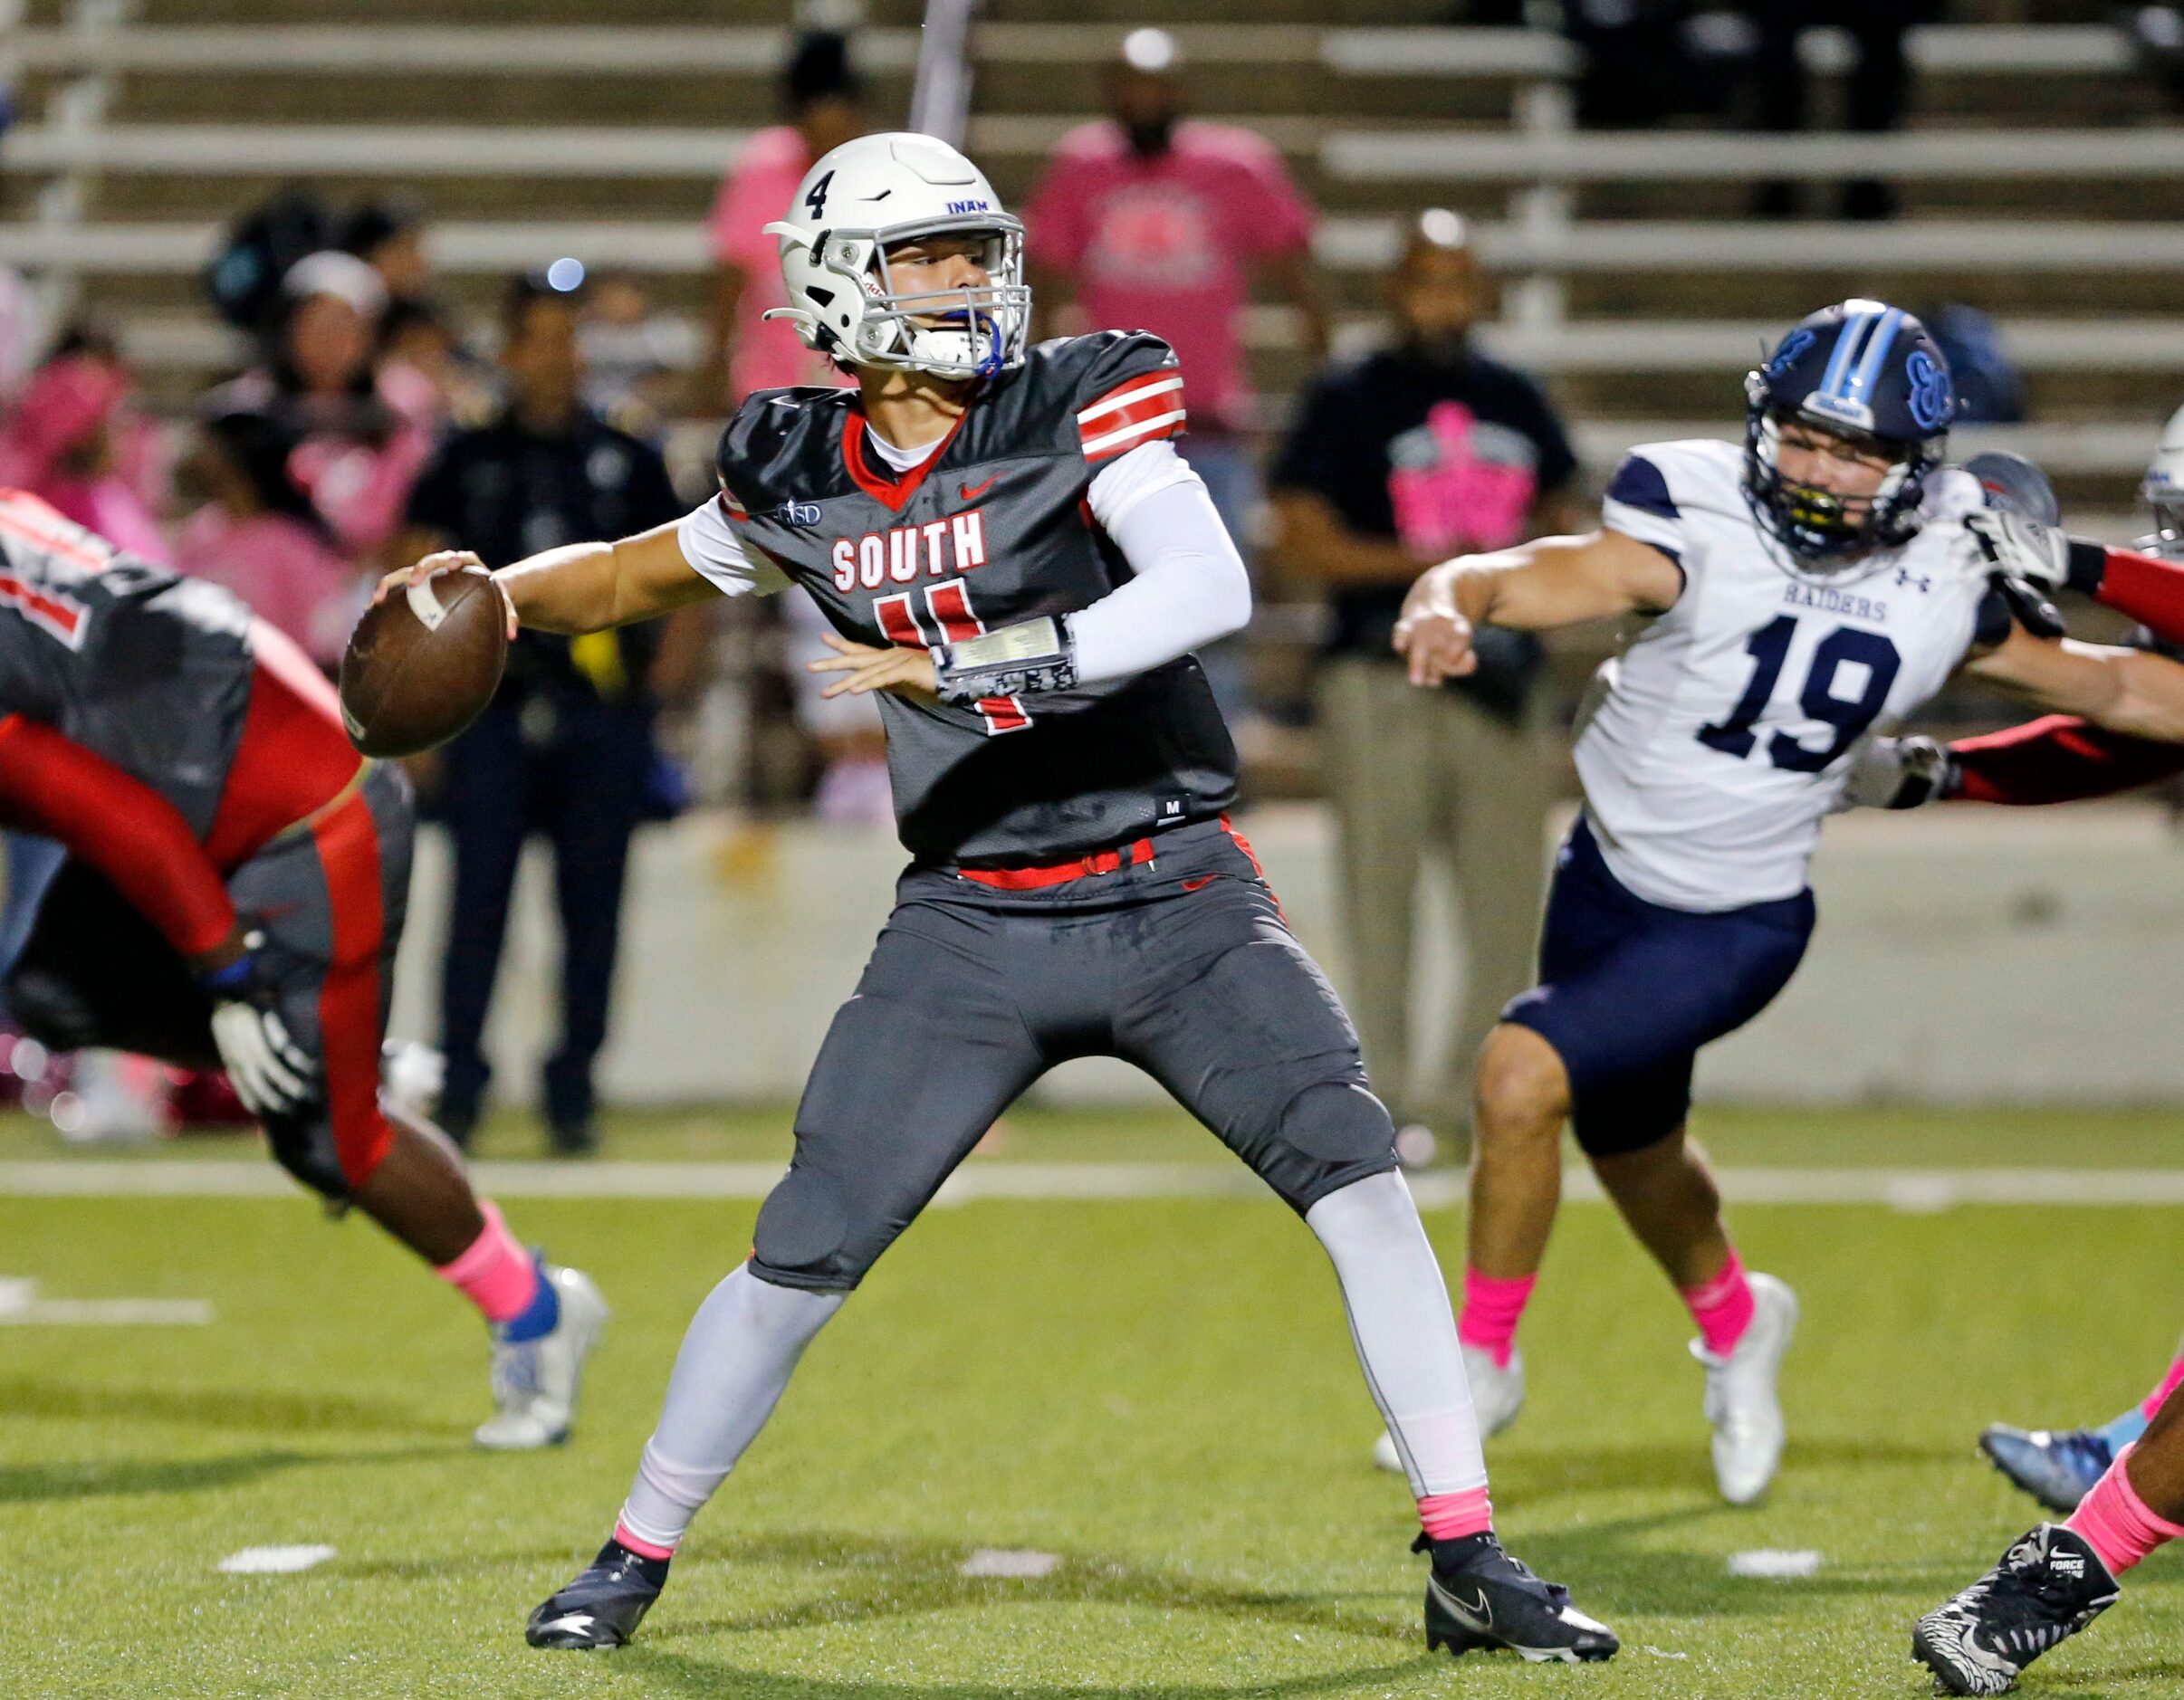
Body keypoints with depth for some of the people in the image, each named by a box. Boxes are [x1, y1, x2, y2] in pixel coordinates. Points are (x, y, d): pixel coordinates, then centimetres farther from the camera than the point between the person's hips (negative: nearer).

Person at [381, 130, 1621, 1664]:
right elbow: (637, 575, 23)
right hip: (969, 925, 2)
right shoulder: (803, 475, 3)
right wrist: (500, 590, 4)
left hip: (1175, 903, -2)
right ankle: (635, 1557, 17)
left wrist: (984, 665, -30)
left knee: (1355, 1171, -16)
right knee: (804, 1255, -1)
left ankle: (1467, 1560, -8)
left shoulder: (1081, 403, -9)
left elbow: (1212, 589, -25)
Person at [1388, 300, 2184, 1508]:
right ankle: (1733, 1318, 57)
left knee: (1526, 1073, -23)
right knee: (1629, 1147, 24)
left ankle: (1481, 1360, -1)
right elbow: (1510, 580, -33)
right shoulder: (1697, 536, -22)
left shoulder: (1946, 590, -13)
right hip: (1608, 877, 2)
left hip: (1737, 923, -2)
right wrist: (1443, 605, -55)